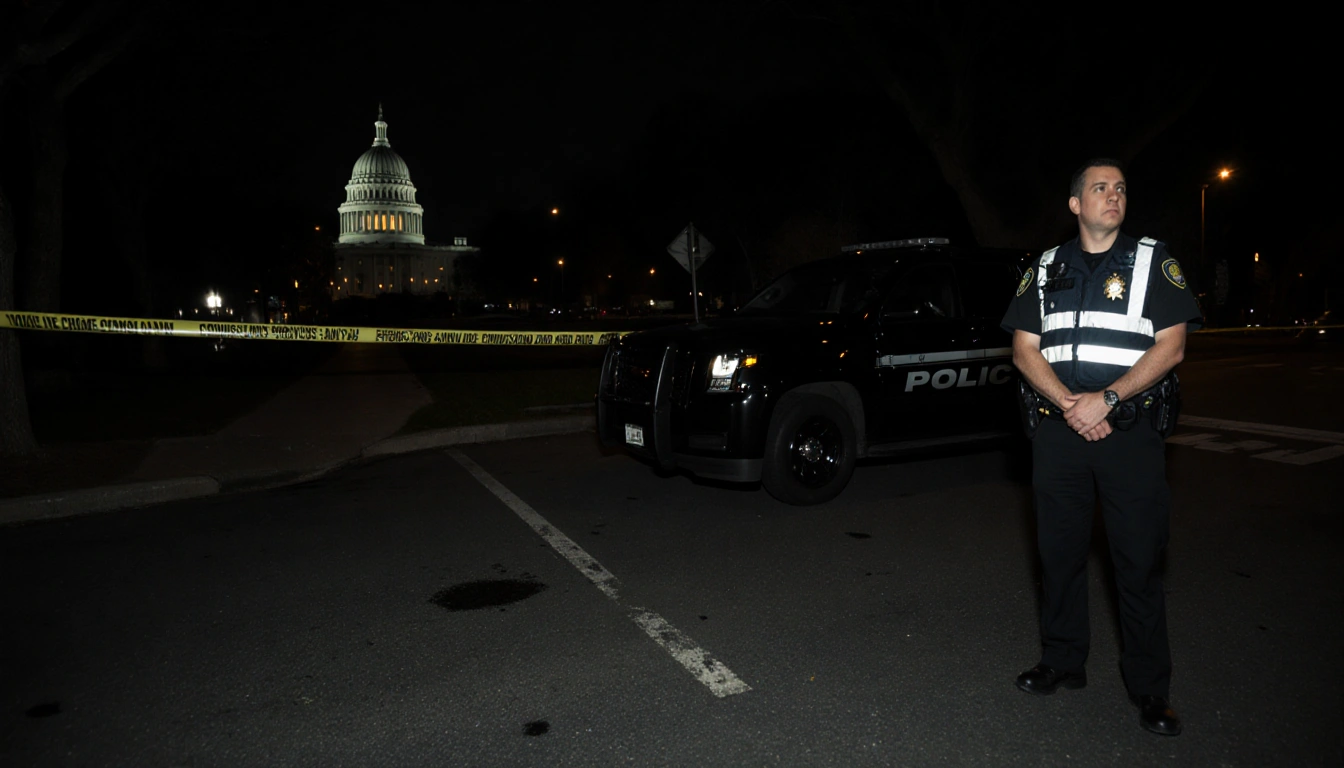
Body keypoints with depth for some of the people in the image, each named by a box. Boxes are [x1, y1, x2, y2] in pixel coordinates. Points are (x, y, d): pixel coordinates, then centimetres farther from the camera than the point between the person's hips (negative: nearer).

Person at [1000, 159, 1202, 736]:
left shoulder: (1153, 262, 5)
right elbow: (1024, 350, 5)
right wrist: (1069, 405, -10)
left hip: (1132, 430, -2)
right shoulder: (1046, 269, 12)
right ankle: (1062, 662, 25)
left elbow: (1170, 347, -4)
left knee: (1139, 562, 2)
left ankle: (1149, 688, 15)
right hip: (1058, 431, 3)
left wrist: (1105, 399, -15)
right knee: (1060, 554, 10)